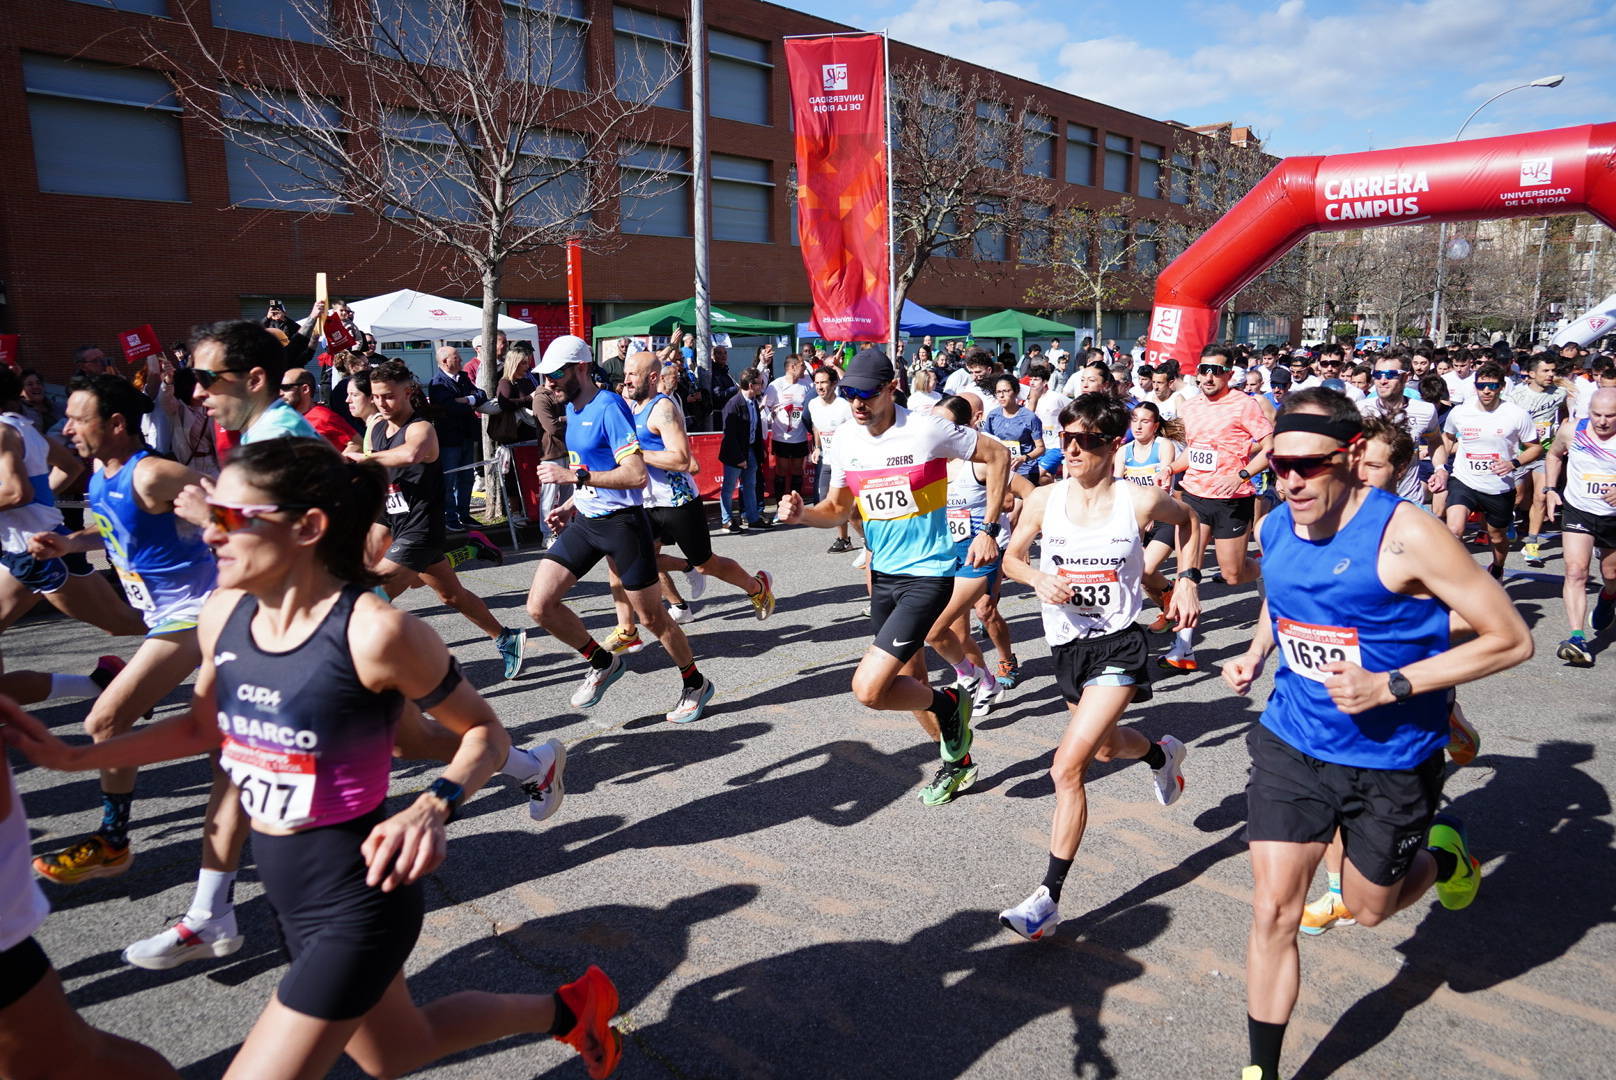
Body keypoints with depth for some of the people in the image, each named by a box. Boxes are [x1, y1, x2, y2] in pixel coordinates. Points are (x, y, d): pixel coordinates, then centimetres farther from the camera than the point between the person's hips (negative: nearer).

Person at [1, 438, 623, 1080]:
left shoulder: (374, 631, -26)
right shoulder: (225, 611, -5)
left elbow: (485, 732, -14)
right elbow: (206, 725, 14)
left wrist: (432, 809, -31)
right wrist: (73, 756, 6)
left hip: (357, 904, -8)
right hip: (288, 895, 8)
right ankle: (567, 1009, 48)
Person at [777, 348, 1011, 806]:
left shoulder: (927, 430, -16)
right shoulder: (845, 440, 1)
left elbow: (998, 456, -5)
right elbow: (838, 509, 11)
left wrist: (989, 529, -8)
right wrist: (801, 513, -10)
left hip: (927, 574, -7)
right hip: (882, 574, 7)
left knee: (868, 689, -17)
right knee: (909, 686, 18)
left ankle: (949, 704, 11)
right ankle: (958, 762, 43)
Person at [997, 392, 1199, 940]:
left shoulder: (1141, 500, -11)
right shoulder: (1044, 499, -7)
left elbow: (1187, 522, 12)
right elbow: (1011, 557, 8)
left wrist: (1187, 579, 0)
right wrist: (1037, 578, -13)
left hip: (1118, 645, -5)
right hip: (1067, 645, 5)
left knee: (1067, 767, -16)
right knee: (1106, 746, 28)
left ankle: (1049, 897, -5)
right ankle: (1162, 753, 65)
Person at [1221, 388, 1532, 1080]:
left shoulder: (1406, 536, -22)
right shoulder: (1275, 528, -5)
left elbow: (1511, 639, -18)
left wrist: (1390, 686, -25)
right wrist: (1255, 654, 0)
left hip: (1391, 759, -3)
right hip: (1291, 742, 4)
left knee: (1367, 909, 18)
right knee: (1272, 911, 1)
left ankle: (1444, 851, 51)